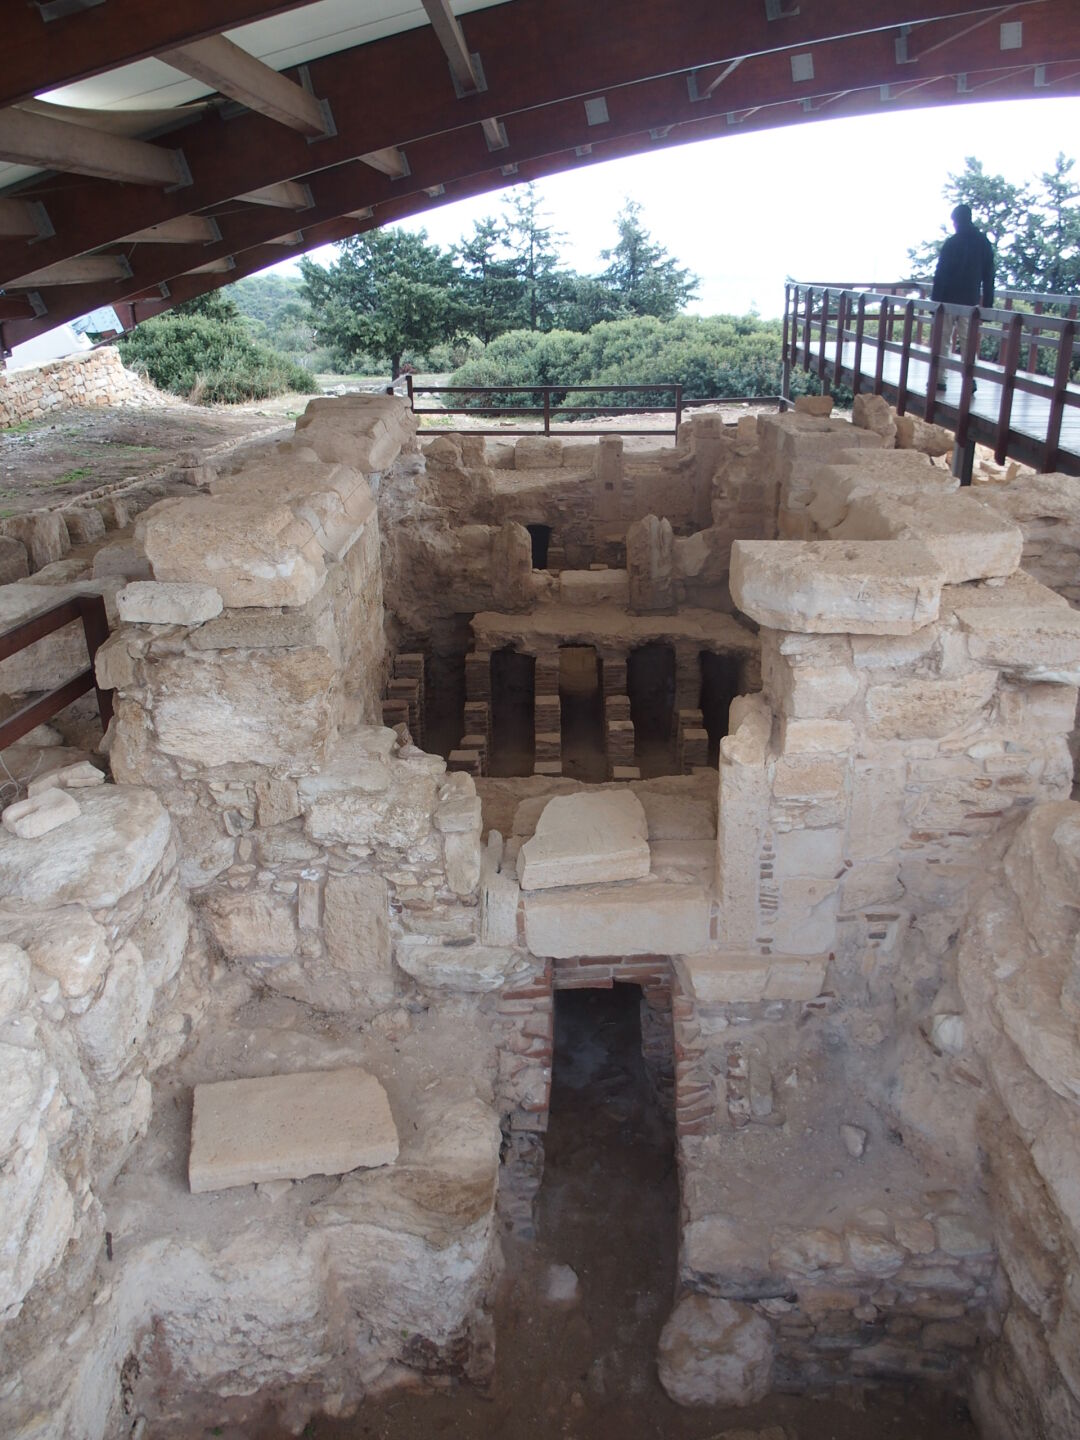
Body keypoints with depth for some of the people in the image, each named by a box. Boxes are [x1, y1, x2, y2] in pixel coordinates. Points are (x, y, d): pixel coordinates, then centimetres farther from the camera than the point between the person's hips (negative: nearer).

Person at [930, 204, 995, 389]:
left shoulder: (952, 243, -6)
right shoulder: (984, 243, 8)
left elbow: (941, 273, -9)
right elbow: (988, 275, 9)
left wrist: (935, 299, -7)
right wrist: (987, 302, 12)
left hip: (949, 299, -4)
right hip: (971, 300, 4)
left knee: (943, 339, 1)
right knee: (967, 340, 6)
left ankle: (938, 379, -1)